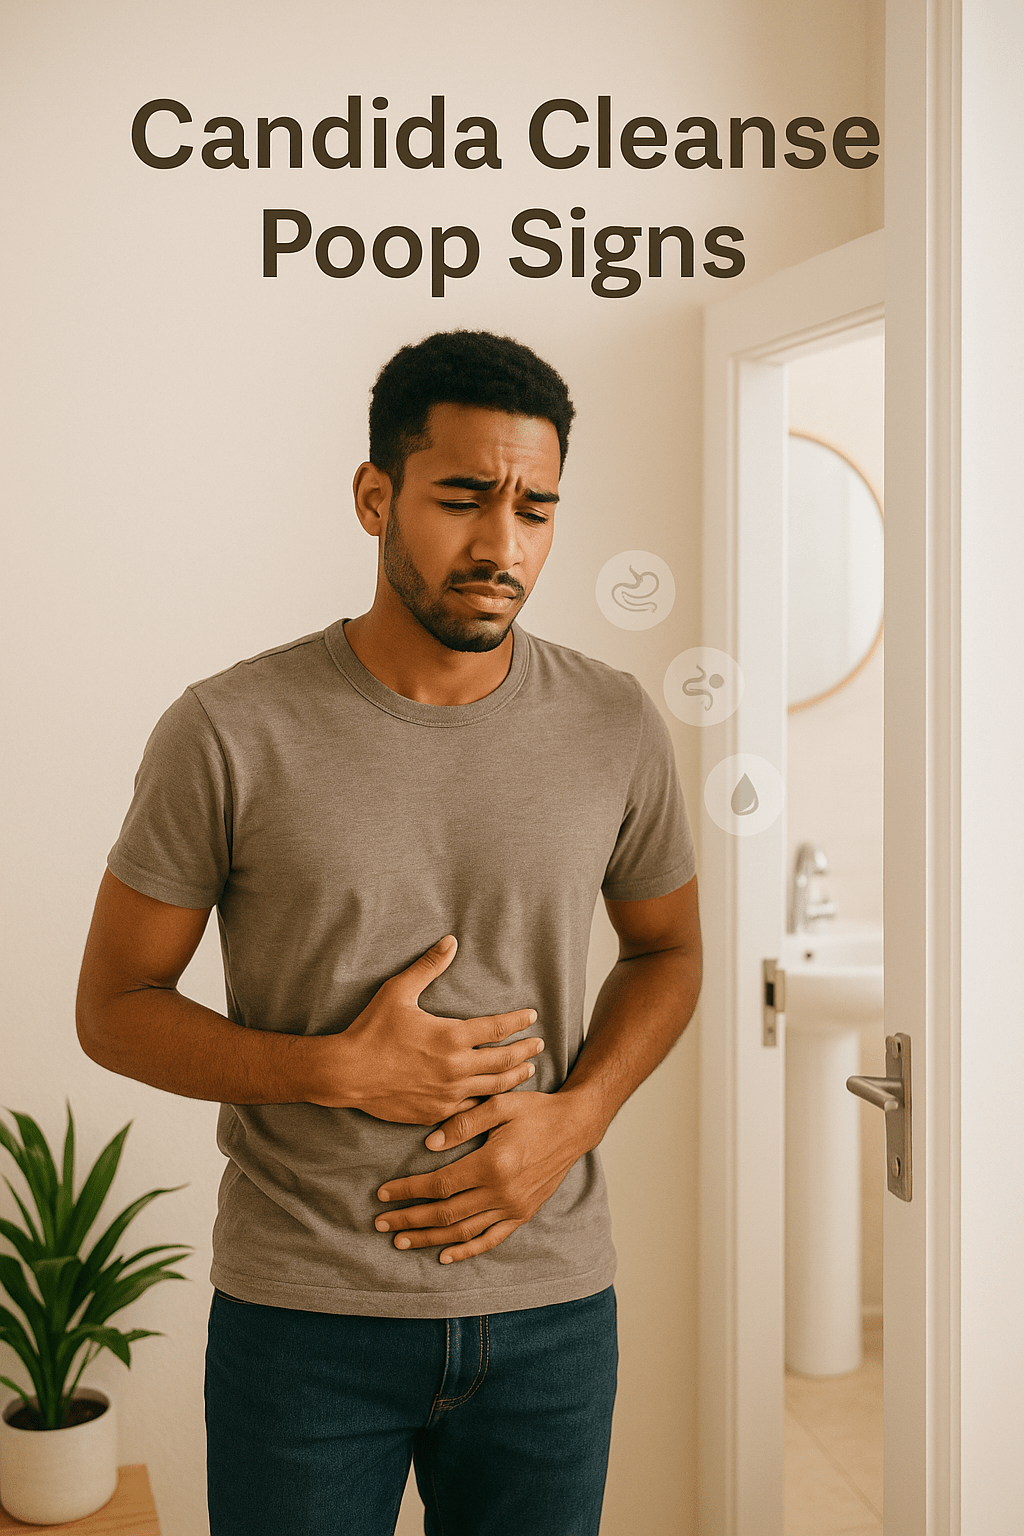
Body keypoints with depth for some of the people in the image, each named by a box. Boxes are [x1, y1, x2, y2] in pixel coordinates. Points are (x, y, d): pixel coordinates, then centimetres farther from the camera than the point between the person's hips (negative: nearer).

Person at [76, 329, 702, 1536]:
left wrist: (573, 1118, -6)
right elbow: (113, 1007, -3)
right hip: (301, 1311, -2)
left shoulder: (615, 727, -3)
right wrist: (339, 1070, -17)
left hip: (552, 1309, 3)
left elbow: (666, 949, 11)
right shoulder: (229, 734, -11)